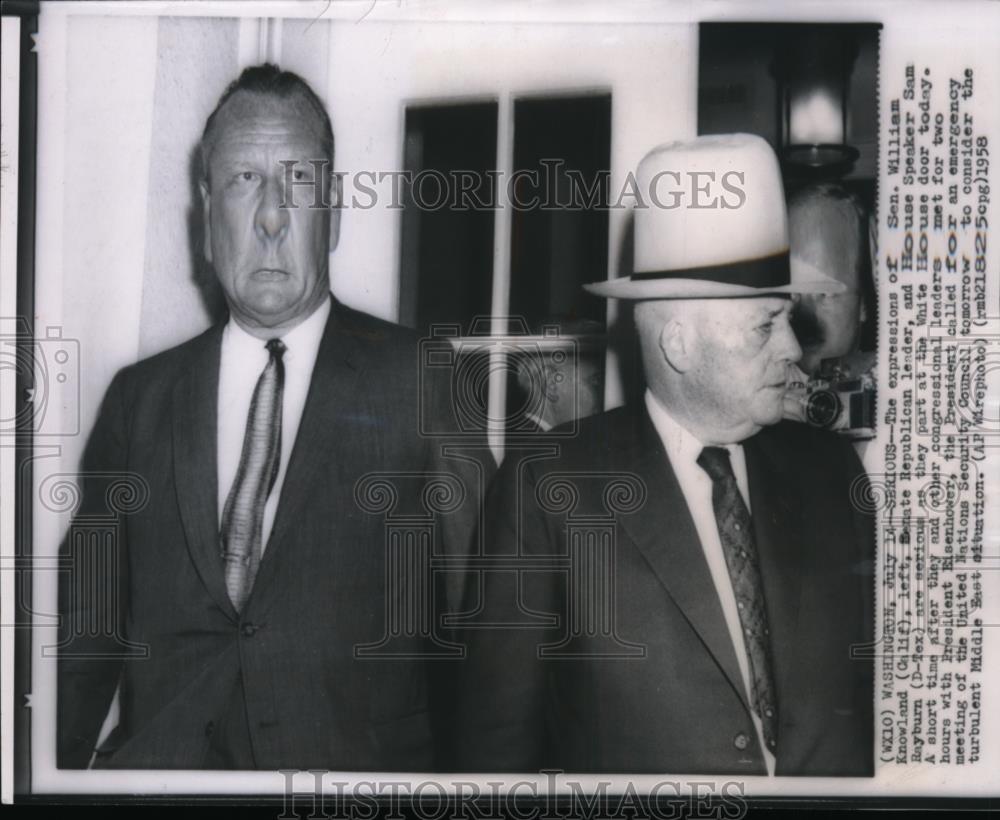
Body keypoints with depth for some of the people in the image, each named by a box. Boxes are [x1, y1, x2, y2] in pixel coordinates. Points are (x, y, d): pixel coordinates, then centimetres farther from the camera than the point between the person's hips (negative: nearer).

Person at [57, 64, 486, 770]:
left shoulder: (424, 382, 4)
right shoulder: (138, 399, 13)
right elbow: (88, 626, 12)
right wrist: (53, 758, -4)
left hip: (359, 764, 0)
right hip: (162, 762, 1)